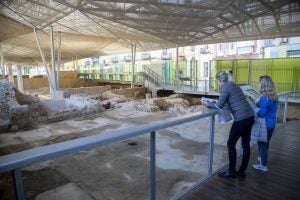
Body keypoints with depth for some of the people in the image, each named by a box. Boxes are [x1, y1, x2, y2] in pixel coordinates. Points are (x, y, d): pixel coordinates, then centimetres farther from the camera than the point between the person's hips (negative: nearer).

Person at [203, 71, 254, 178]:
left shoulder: (225, 87, -10)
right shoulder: (234, 85, 16)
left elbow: (219, 106, -9)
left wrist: (209, 104, 8)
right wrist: (214, 102, 21)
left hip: (241, 119, -9)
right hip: (250, 116, 9)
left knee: (231, 144, 6)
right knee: (246, 144, 14)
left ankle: (231, 171, 18)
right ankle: (242, 171, 27)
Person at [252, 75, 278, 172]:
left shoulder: (264, 98, -24)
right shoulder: (274, 96, 2)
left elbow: (261, 113, -22)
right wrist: (258, 104, 9)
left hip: (265, 124, -8)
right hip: (272, 123, 8)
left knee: (261, 143, 5)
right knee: (266, 142, 23)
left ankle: (264, 165, 14)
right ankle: (263, 158, 41)